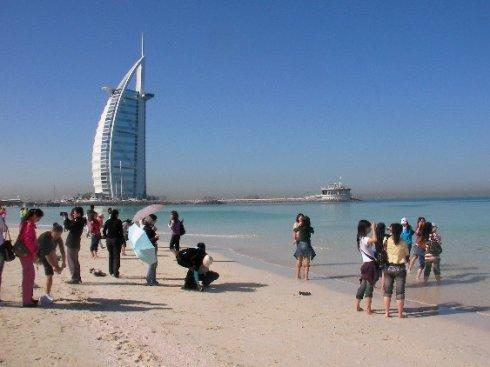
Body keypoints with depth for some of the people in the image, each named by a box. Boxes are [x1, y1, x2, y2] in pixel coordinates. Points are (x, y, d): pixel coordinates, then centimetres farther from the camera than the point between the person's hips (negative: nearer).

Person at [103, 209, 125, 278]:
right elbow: (121, 232, -10)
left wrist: (106, 238, 12)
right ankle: (115, 273, -3)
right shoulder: (118, 221, -9)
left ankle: (111, 272, 21)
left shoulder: (108, 221, 3)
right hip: (116, 240, -4)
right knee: (116, 257, 1)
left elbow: (104, 231, 2)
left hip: (109, 240, 4)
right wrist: (122, 241, -4)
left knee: (111, 256, 16)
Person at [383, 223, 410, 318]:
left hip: (389, 268, 2)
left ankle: (386, 313, 14)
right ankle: (400, 314, 7)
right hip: (400, 269, -1)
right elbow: (407, 257, 2)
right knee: (400, 292, 5)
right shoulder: (403, 243, -7)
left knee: (387, 291, 12)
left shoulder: (387, 241, -6)